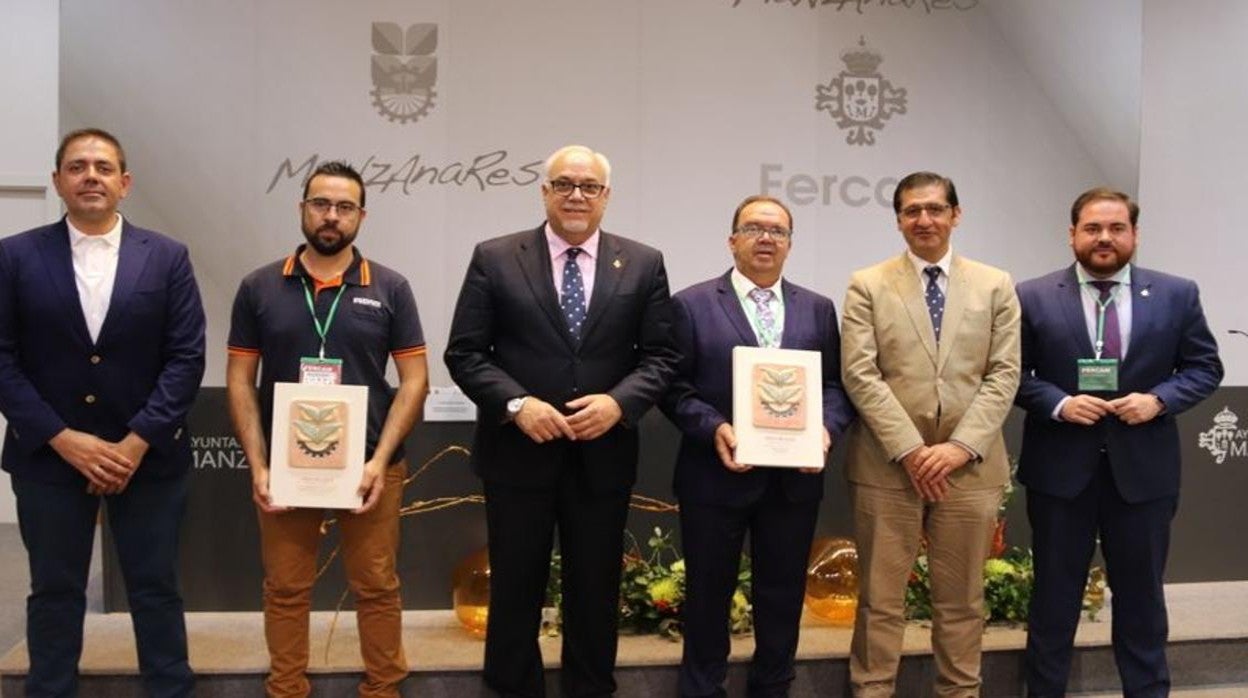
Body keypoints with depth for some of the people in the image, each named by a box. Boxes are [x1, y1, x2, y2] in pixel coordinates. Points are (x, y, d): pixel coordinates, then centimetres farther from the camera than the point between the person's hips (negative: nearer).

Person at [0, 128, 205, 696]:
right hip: (48, 456, 0)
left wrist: (136, 443, -12)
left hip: (147, 455, 0)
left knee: (156, 589, 8)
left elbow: (187, 358, -4)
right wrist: (63, 438, -12)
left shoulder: (167, 257, 0)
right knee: (54, 591, 12)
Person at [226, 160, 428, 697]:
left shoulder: (390, 289, 0)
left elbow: (414, 379, -1)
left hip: (369, 466, -1)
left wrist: (380, 459, -11)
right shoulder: (259, 287, 3)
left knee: (377, 588, 7)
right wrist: (258, 466, -6)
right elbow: (240, 381, 3)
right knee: (286, 590, 10)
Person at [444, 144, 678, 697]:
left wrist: (619, 402, -15)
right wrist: (517, 404, -16)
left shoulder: (643, 264, 4)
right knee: (515, 590, 11)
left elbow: (660, 357, 2)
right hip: (518, 453, -1)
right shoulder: (494, 258, 0)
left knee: (595, 592, 13)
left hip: (603, 456, 1)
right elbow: (464, 353, -3)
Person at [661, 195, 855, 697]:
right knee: (709, 594, 10)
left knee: (783, 596, 13)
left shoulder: (818, 310, 10)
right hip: (717, 477, -3)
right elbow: (675, 388, -4)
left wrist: (826, 429, -11)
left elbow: (836, 385, 7)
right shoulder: (691, 305, -1)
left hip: (795, 479, 3)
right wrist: (714, 429, -19)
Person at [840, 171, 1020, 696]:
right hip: (887, 464, -1)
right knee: (880, 598, 5)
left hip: (970, 465, 2)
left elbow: (1004, 374, 2)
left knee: (961, 599, 11)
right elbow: (859, 374, -5)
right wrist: (910, 448, -13)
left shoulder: (995, 286, 9)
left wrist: (961, 446, -10)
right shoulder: (868, 285, 3)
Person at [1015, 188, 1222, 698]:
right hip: (1061, 467, -1)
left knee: (1141, 591, 14)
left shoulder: (1177, 295, 2)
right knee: (1055, 590, 10)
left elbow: (1204, 367, 5)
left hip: (1143, 468, 1)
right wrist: (1058, 403, -16)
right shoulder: (1033, 297, -2)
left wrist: (1159, 399, -12)